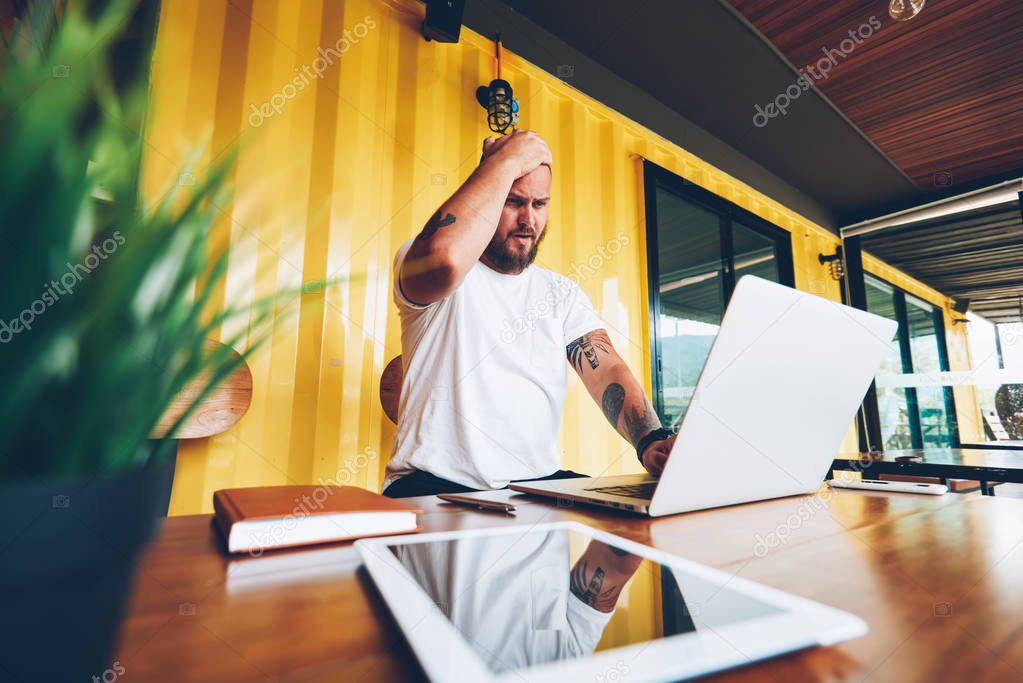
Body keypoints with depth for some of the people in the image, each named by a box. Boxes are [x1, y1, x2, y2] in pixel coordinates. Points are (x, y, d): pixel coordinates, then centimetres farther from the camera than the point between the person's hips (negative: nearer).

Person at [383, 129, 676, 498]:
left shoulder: (561, 292, 12)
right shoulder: (419, 259, -2)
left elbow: (606, 370, -1)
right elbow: (445, 258, -29)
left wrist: (651, 440, -20)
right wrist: (507, 161, -14)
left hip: (539, 480, 5)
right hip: (437, 483, -3)